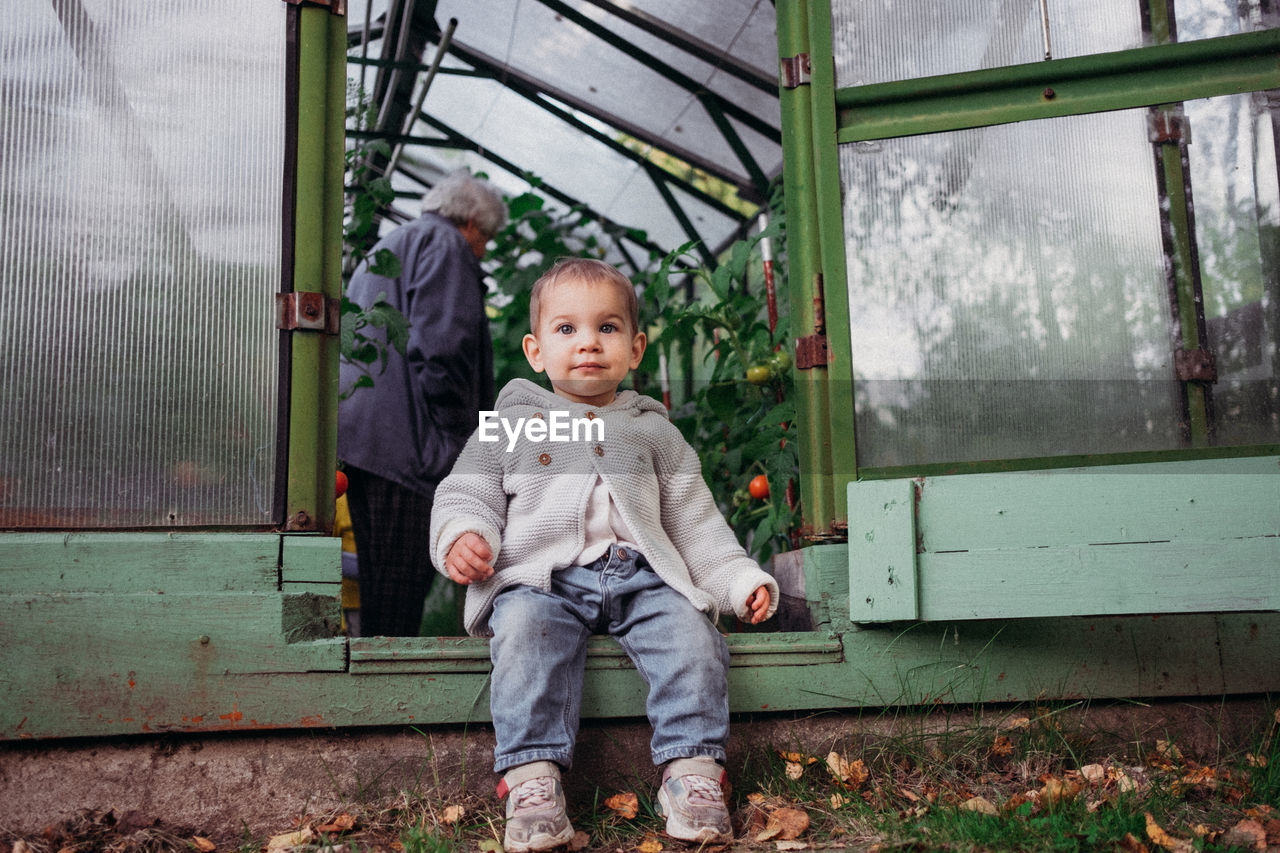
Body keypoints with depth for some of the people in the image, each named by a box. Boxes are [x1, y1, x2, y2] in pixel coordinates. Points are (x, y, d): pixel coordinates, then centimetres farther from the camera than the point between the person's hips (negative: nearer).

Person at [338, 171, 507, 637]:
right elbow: (441, 347, -16)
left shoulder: (384, 249, 30)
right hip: (406, 441, -10)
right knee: (401, 581, -9)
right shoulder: (444, 244, -1)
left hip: (361, 436, 10)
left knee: (380, 577, 12)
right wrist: (457, 436, -13)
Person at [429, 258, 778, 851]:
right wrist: (462, 536, -11)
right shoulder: (508, 425, 17)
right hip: (540, 577, -1)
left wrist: (742, 581, 7)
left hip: (641, 575, 2)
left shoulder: (653, 431, 21)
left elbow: (696, 523, 20)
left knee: (690, 632, -25)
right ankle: (532, 777, -34)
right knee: (526, 632, -33)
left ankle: (691, 770, -22)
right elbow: (466, 495, 13)